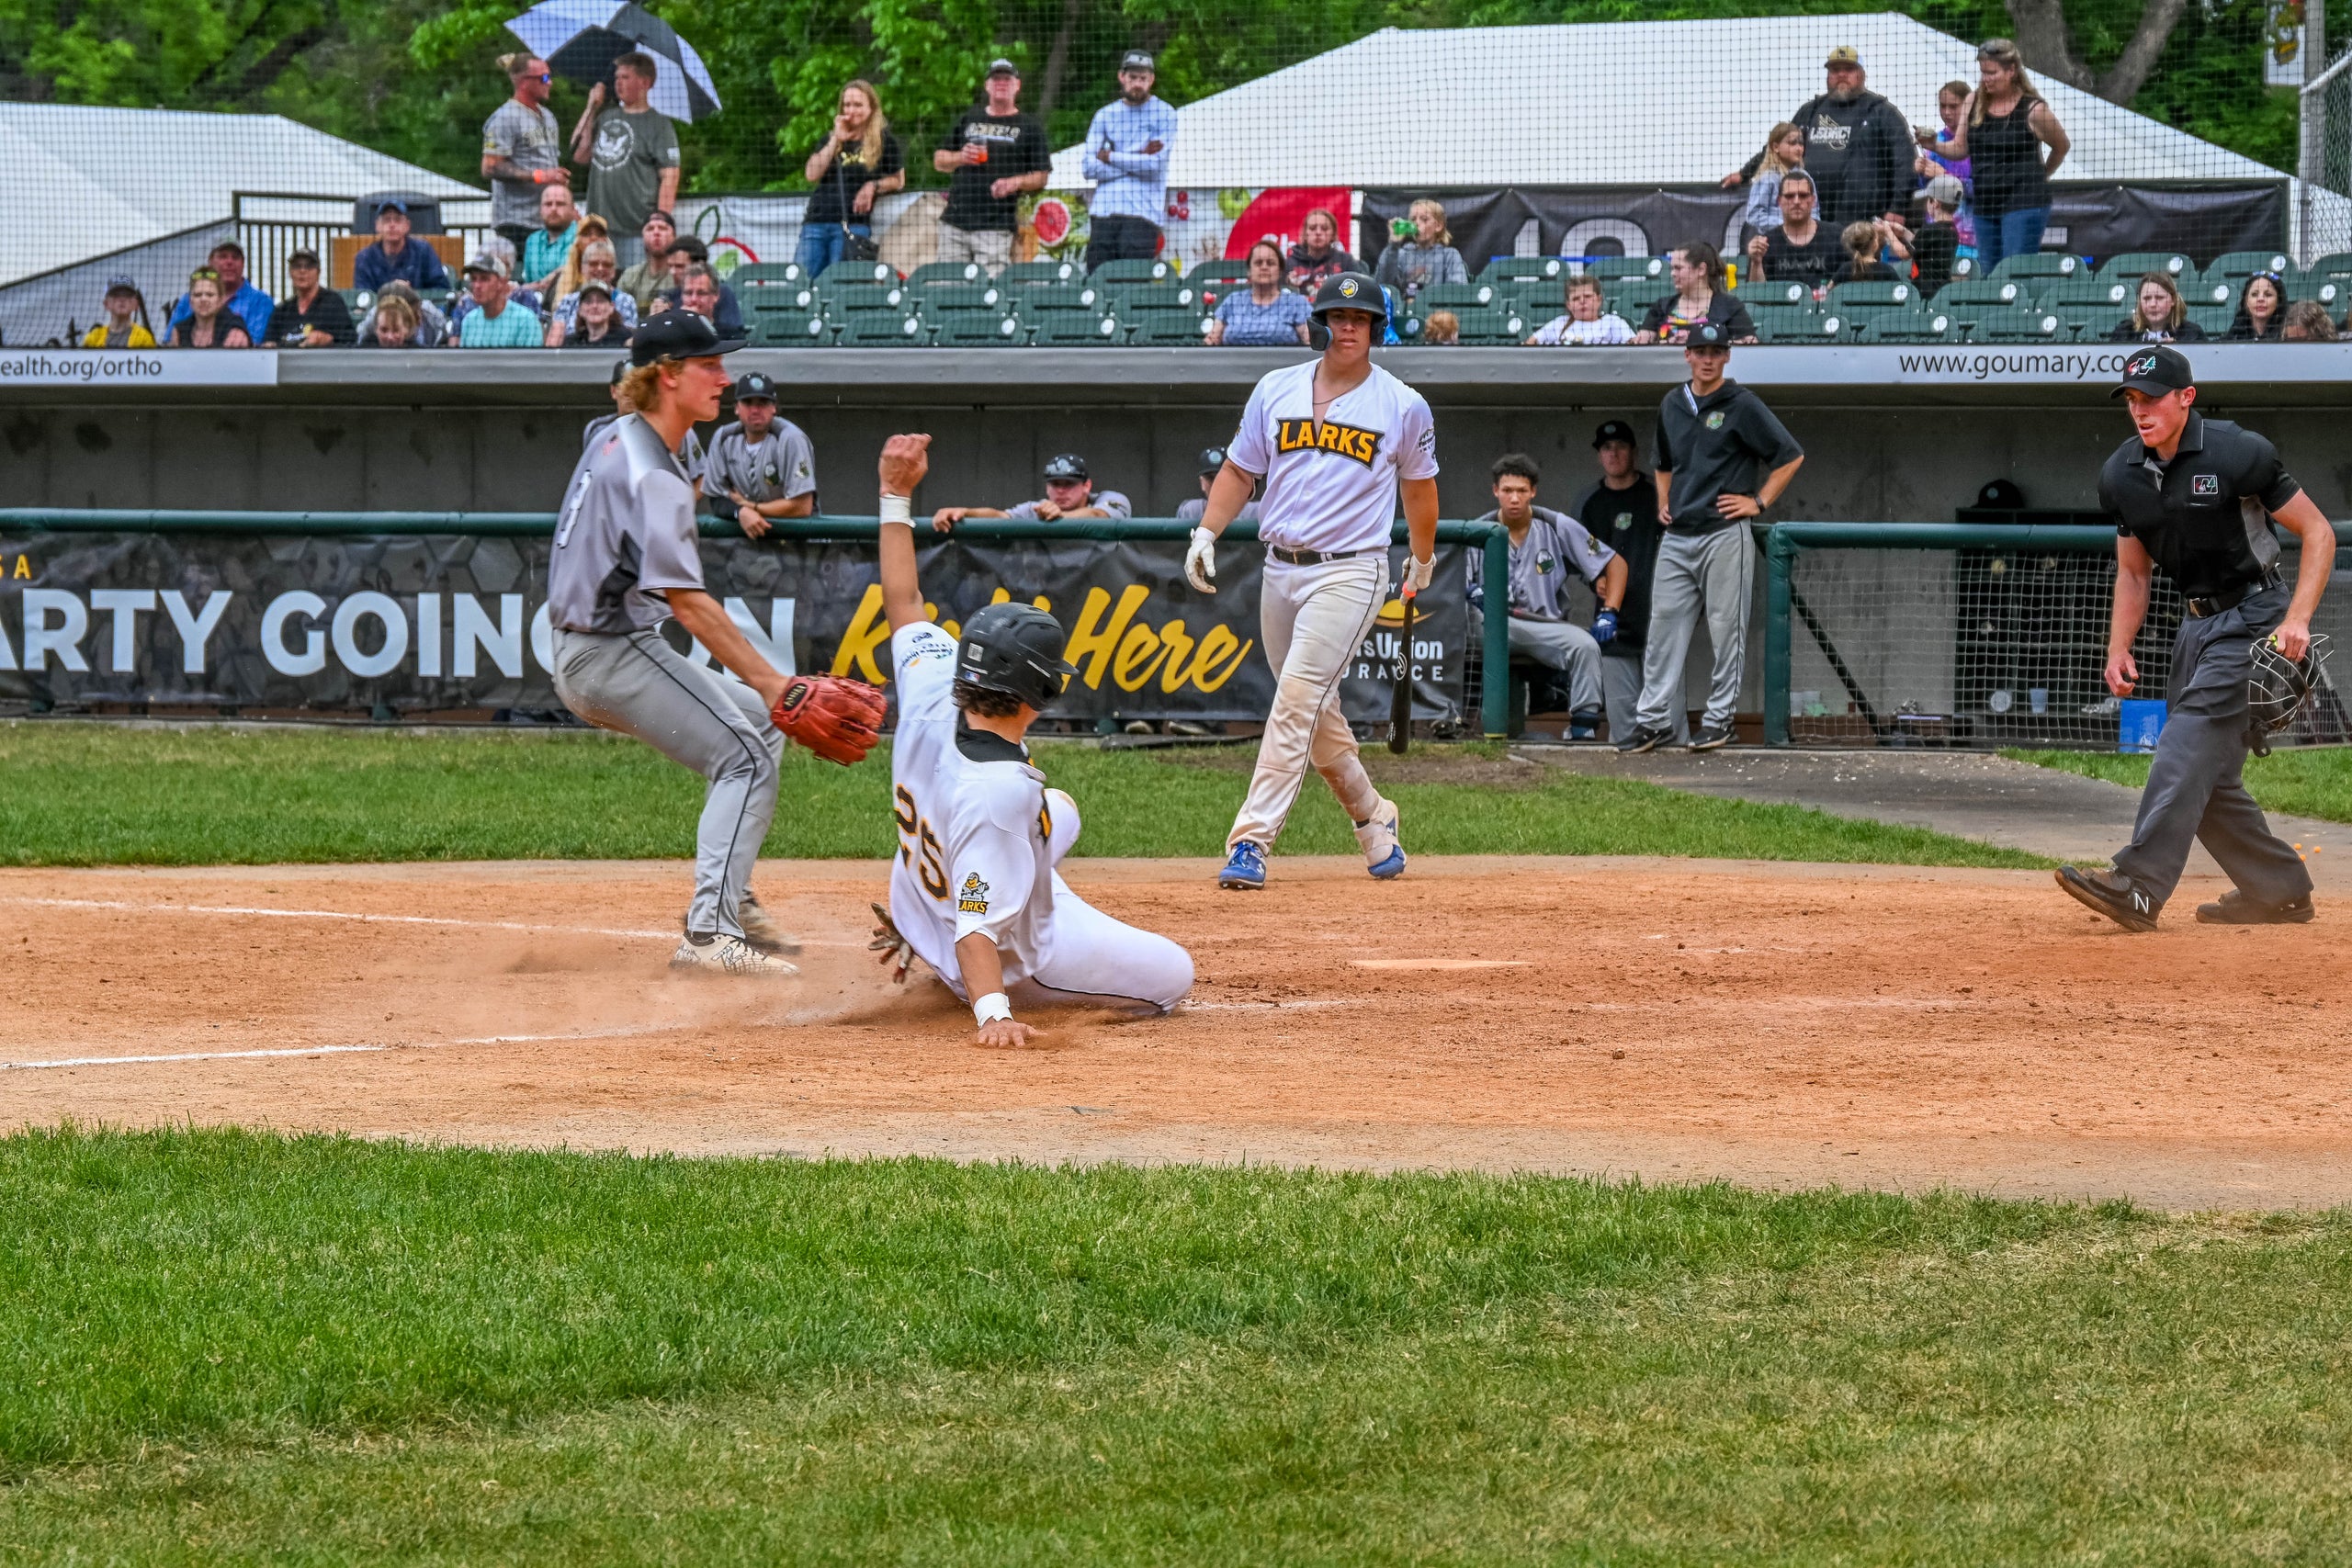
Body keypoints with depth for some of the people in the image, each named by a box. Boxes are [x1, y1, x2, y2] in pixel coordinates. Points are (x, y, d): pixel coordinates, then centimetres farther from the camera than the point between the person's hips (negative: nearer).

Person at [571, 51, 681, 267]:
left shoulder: (658, 124, -1)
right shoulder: (605, 118, 17)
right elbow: (579, 155, 12)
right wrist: (591, 109, 11)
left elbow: (669, 176, -6)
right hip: (600, 227, 6)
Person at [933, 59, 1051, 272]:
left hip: (995, 228, -4)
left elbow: (1041, 177, 7)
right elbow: (939, 160, 21)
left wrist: (1015, 182, -13)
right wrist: (960, 157, -1)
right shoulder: (967, 120, 19)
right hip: (954, 224, 4)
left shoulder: (1029, 126, 9)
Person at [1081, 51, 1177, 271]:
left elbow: (1155, 166, -7)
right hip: (1104, 210, 4)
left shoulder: (1164, 115, 5)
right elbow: (1090, 168, 2)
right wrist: (1139, 158, -5)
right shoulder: (1105, 115, 14)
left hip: (1142, 213, -4)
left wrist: (1110, 157, 0)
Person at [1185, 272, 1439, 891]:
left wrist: (1422, 561, 24)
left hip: (1350, 572, -5)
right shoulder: (1276, 390, 7)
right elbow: (1239, 470, 13)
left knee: (1298, 699, -17)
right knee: (1315, 711, 11)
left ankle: (1251, 840, -21)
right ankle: (1373, 819, 31)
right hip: (1280, 570, 5)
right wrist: (1206, 532, -1)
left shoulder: (1404, 407, 0)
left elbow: (1418, 487, 15)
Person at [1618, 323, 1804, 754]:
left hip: (1724, 535, -6)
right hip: (1677, 537, 6)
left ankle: (1719, 719, 5)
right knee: (1663, 627, 3)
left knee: (1726, 629, -1)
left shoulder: (1742, 406, -4)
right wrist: (1663, 502, 15)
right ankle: (1651, 720, 6)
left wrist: (1759, 502, -7)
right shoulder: (1671, 406, 14)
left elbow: (1791, 456, -3)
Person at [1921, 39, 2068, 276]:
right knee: (1987, 276, 5)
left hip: (2023, 202, -6)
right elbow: (1960, 148, 10)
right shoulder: (1974, 102, 7)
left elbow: (2062, 146, 8)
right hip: (1985, 203, 6)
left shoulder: (2033, 110, -7)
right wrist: (1934, 145, -9)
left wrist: (2040, 177, 12)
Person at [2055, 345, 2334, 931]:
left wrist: (2297, 619, -23)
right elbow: (2133, 572, 15)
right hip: (2197, 621, 8)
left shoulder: (2238, 454, -16)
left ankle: (2139, 886, -32)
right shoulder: (2120, 475, 3)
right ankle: (2279, 891, 21)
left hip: (2254, 614, -8)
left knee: (2191, 740, -22)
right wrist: (2119, 650, 2)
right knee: (2205, 775, 6)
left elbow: (2318, 533, -11)